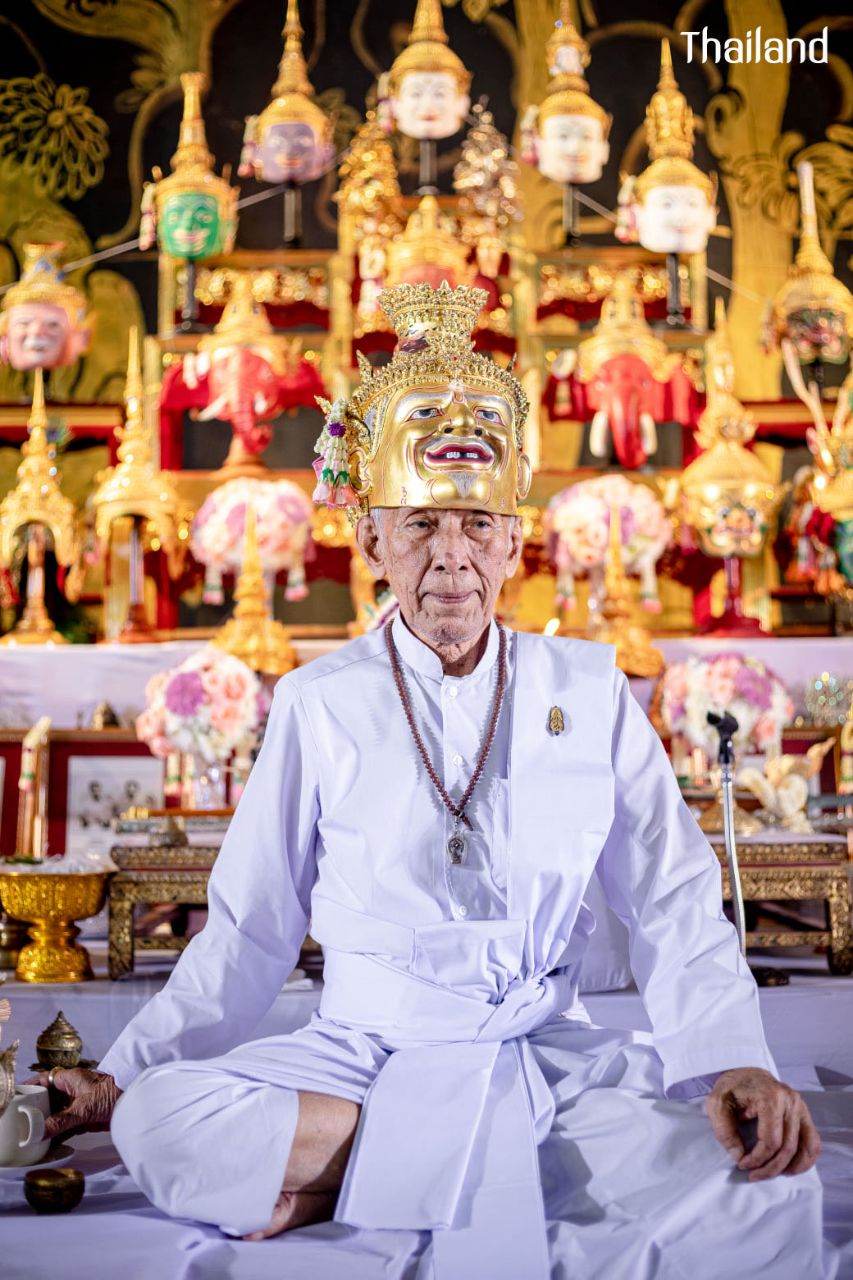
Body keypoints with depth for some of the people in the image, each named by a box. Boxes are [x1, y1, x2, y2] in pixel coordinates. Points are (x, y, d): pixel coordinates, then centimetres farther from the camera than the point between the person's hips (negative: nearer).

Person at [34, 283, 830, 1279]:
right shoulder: (318, 705, 4)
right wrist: (125, 1073, 2)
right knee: (157, 1121, -27)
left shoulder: (589, 690, 4)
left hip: (551, 1059, 0)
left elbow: (675, 906, 4)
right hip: (364, 1057, 0)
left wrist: (734, 1064, -12)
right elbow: (247, 928, 9)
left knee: (768, 1183, -26)